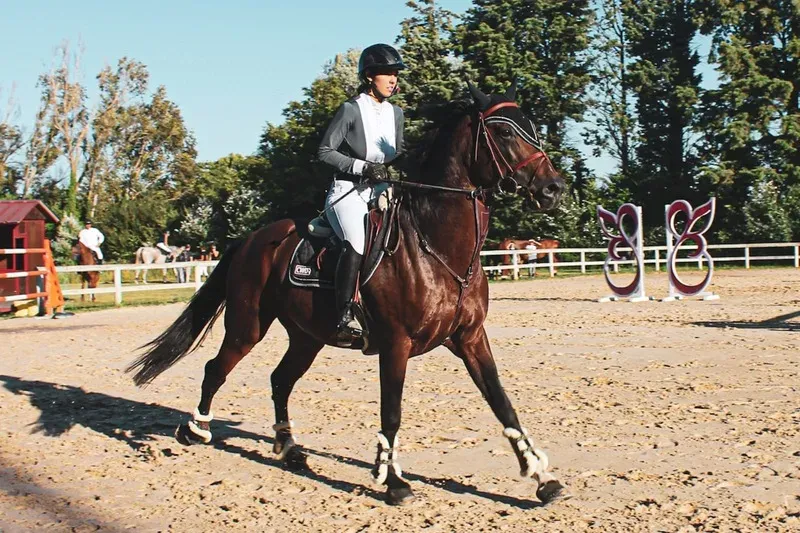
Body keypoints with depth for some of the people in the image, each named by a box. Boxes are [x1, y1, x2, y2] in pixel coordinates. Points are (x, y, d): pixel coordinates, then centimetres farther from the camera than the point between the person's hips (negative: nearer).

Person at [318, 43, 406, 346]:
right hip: (349, 191, -7)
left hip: (381, 191, 7)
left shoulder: (396, 113, 14)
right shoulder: (351, 110, -4)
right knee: (358, 242, -32)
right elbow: (325, 151, -6)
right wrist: (362, 167, -15)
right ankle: (345, 319, -30)